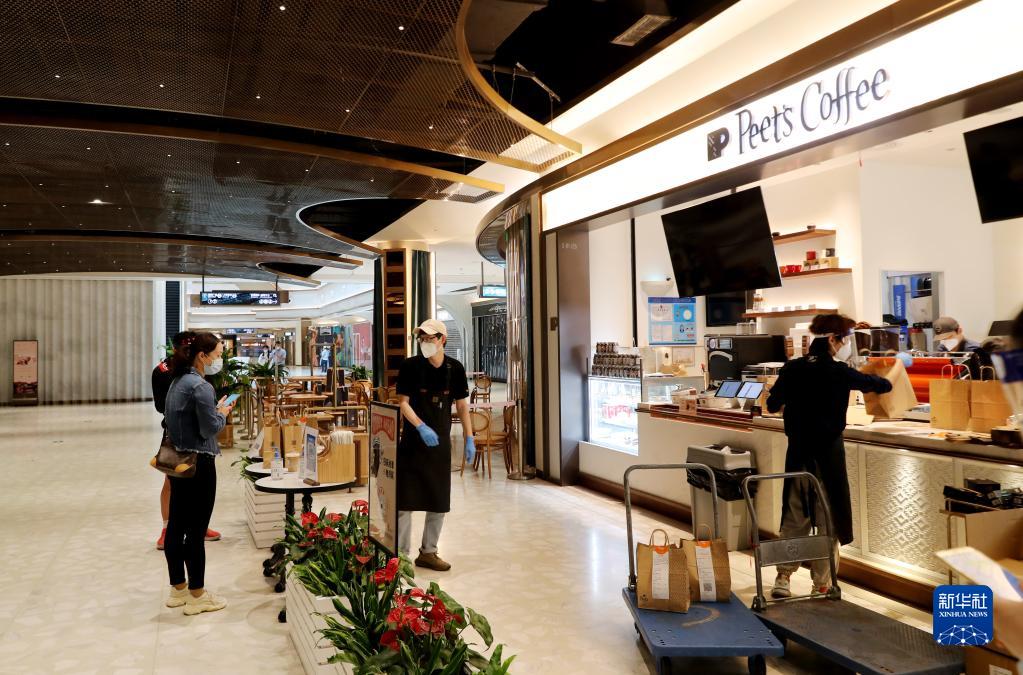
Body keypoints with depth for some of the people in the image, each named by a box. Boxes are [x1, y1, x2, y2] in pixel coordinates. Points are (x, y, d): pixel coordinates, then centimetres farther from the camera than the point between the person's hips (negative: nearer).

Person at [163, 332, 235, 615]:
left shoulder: (178, 382, 10)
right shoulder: (200, 386, -19)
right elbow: (210, 428, -18)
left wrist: (214, 410, 9)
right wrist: (222, 413, -1)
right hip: (198, 464, -10)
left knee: (176, 525, 15)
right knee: (196, 530, -1)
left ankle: (178, 589, 27)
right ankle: (197, 596, 9)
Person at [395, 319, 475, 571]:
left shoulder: (455, 368, -1)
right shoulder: (411, 366, -9)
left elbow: (462, 405, 7)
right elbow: (403, 402, -10)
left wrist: (469, 438, 3)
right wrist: (422, 427, -24)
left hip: (441, 441, 3)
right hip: (413, 440, -3)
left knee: (439, 500, 10)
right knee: (405, 499, -2)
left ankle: (428, 552, 24)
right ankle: (401, 553, 10)